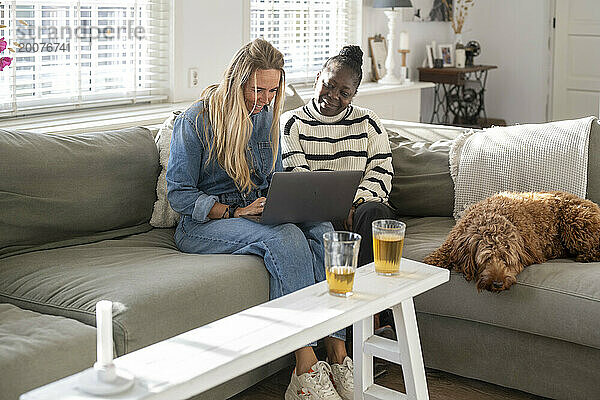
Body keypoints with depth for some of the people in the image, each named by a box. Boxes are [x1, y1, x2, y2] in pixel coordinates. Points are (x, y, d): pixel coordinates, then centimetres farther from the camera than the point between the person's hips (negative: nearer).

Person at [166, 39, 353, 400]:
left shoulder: (266, 115, 10)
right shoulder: (194, 122, -9)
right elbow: (180, 194, -10)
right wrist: (235, 212, -23)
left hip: (257, 212, 6)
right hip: (203, 222, -6)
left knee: (320, 228, -26)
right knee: (285, 239, -34)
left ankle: (337, 353, -30)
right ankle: (306, 367, -35)